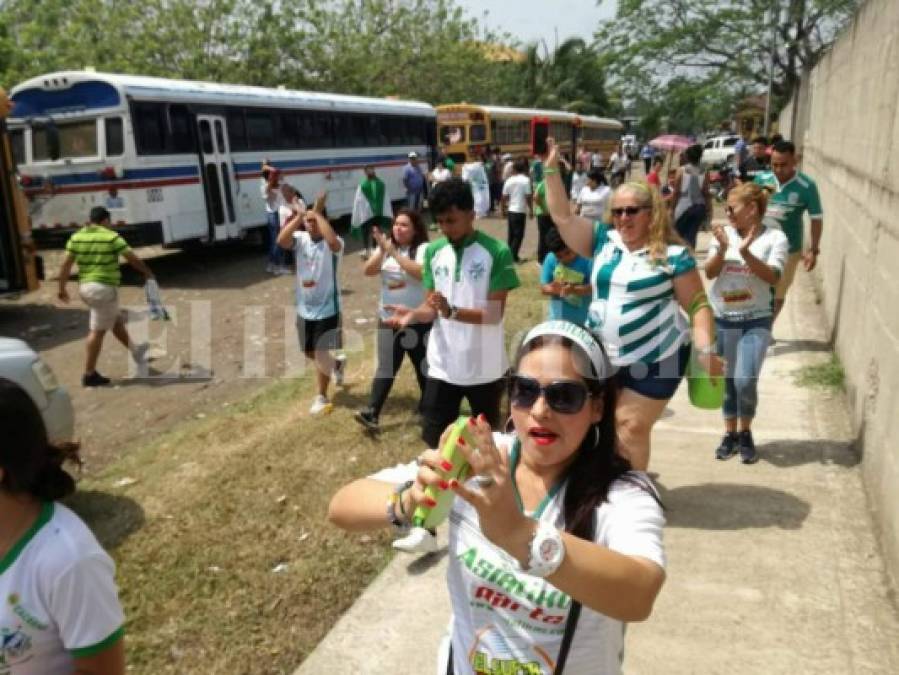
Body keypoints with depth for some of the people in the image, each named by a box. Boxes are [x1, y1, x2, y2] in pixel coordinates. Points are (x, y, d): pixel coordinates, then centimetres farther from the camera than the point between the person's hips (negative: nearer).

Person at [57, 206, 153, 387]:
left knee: (116, 320, 24)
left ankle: (134, 350, 40)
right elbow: (132, 258, -6)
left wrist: (62, 288, 8)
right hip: (104, 287, -7)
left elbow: (66, 264, 2)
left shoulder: (76, 237, 6)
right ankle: (89, 374, 1)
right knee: (97, 331, -2)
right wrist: (147, 273, 10)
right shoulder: (112, 237, -8)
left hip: (85, 287, 7)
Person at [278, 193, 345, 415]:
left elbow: (332, 241, -41)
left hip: (327, 309, -5)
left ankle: (321, 397, 16)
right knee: (310, 353, 21)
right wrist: (300, 214, -26)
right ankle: (336, 363, 50)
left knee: (322, 354, 0)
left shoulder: (333, 243, -16)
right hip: (304, 309, 6)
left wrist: (318, 212, -31)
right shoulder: (300, 239, -3)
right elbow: (281, 240, -24)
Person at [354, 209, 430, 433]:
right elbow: (368, 271, -3)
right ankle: (371, 414, 0)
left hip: (418, 320, -4)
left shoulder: (424, 248, -10)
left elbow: (421, 272, -29)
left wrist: (393, 252, -27)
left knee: (423, 366, 11)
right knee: (385, 368, 2)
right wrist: (382, 250, -18)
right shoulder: (386, 247, 7)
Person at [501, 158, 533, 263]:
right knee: (518, 235, 0)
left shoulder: (509, 180, 4)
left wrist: (504, 209, 19)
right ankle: (514, 256, -3)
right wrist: (531, 210, -1)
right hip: (520, 211, -5)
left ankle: (510, 255, 18)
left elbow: (504, 197, 6)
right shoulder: (526, 180, -9)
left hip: (510, 211, 5)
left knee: (511, 234, 14)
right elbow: (528, 197, -11)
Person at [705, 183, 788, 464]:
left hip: (756, 320, -3)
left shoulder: (774, 237, -6)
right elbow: (709, 273, -3)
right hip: (721, 319, 3)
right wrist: (722, 250, -20)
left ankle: (745, 434, 14)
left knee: (745, 381, -11)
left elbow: (773, 276, -15)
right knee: (726, 381, 10)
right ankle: (730, 433, 29)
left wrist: (745, 252, -26)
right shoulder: (723, 234, 0)